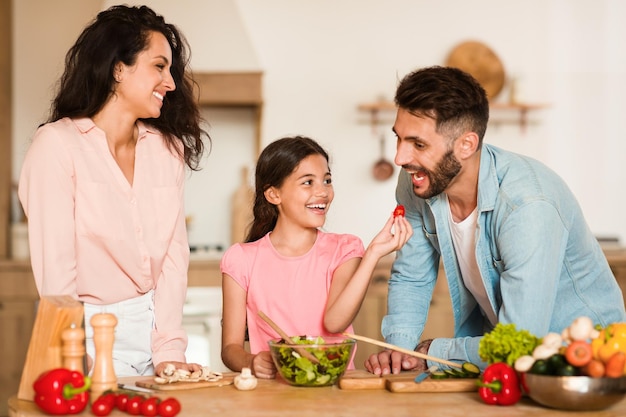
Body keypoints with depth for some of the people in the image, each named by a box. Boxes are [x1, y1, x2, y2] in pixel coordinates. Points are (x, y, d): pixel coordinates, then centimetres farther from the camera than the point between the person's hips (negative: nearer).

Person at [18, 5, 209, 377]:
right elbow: (56, 268, -13)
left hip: (154, 328, 4)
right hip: (93, 336, -4)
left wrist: (168, 351, -9)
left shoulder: (167, 149, 7)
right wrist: (80, 368, -19)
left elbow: (175, 255, 2)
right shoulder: (58, 144, -8)